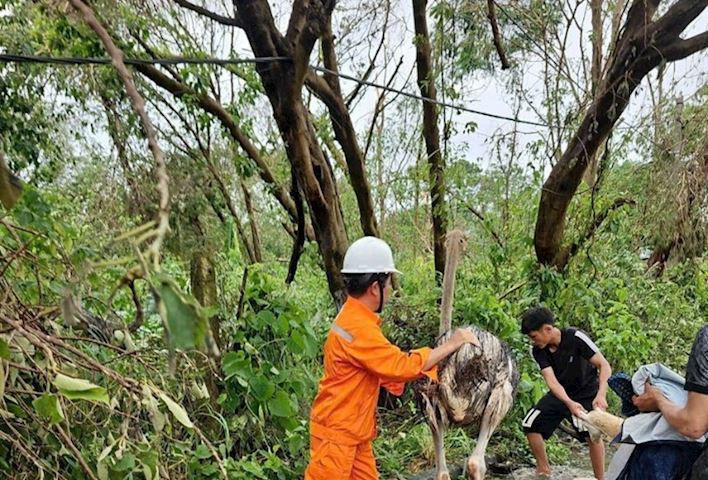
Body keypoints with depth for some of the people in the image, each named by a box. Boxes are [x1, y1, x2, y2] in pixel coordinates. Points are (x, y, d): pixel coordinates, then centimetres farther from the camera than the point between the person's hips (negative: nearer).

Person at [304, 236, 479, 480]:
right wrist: (451, 344, -12)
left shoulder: (356, 319, 7)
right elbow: (403, 366, -22)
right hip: (336, 433, -9)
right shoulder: (358, 328, -25)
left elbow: (386, 368, 13)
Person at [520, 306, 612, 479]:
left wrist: (601, 395, -41)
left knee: (590, 432, -26)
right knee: (531, 424, -5)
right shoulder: (538, 351, -15)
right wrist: (570, 403, -43)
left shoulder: (575, 337, -26)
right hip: (559, 395, 4)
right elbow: (551, 380, -25)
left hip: (586, 393, -4)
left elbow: (604, 365, -26)